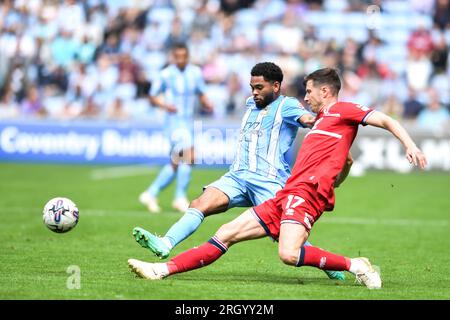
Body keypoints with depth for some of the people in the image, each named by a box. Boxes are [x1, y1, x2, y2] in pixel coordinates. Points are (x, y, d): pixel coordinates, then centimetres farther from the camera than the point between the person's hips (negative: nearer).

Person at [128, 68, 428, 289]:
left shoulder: (341, 110, 3)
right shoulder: (319, 121, 27)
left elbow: (386, 121, -3)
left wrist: (410, 146, -16)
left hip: (307, 191, -9)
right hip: (285, 195, 9)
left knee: (289, 253, -32)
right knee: (227, 233, 6)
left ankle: (354, 266, -17)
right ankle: (164, 269, 7)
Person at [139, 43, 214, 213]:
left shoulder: (195, 72, 5)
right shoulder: (166, 74, -6)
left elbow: (201, 94, 16)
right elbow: (153, 96, 2)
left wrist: (207, 104, -5)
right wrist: (165, 105, -17)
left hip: (189, 122, 6)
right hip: (174, 121, -6)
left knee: (176, 163, 10)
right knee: (189, 156, -21)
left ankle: (150, 194, 23)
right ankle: (180, 198, -13)